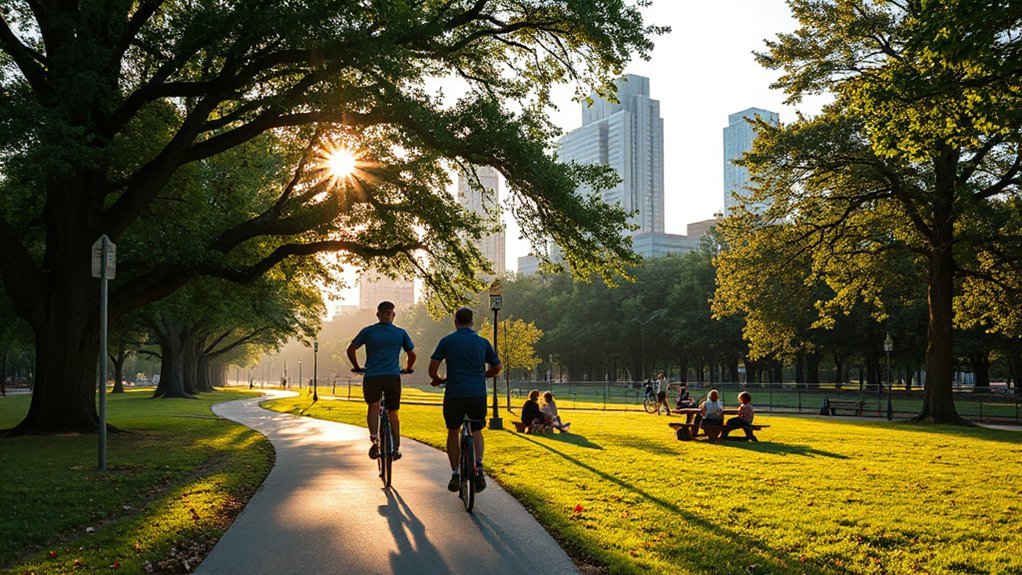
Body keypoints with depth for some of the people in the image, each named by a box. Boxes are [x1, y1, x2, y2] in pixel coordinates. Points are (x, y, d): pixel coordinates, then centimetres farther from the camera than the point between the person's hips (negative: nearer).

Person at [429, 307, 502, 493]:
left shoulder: (447, 341, 3)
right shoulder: (482, 342, 9)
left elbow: (433, 367, 1)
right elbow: (497, 368, 16)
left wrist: (437, 379, 22)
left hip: (455, 394, -1)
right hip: (478, 394, 1)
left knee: (453, 432, 18)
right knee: (477, 431, 19)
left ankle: (455, 473, 12)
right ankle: (479, 466, -4)